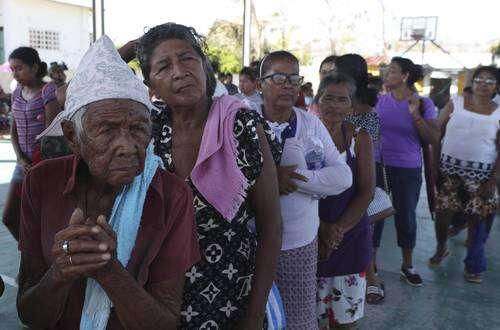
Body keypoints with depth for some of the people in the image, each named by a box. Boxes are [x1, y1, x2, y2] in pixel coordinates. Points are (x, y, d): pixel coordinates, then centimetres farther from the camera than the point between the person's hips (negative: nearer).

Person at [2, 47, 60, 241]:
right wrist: (21, 159, -4)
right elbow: (14, 130, 11)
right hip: (25, 162, 7)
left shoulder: (48, 91, -10)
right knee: (9, 218, 10)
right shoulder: (17, 92, 11)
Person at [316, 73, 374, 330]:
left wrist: (338, 229, -13)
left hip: (351, 238, 1)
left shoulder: (359, 137, 0)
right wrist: (320, 230, -16)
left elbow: (366, 192, -3)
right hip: (309, 239, -1)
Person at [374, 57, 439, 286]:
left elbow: (434, 140, -12)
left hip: (408, 170, -1)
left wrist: (415, 114, -22)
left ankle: (407, 266, 32)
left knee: (406, 217, 11)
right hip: (378, 166, 2)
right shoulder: (379, 101, 1)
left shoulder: (423, 103, -5)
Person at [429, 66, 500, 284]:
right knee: (443, 213, 4)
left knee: (477, 219, 5)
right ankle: (441, 249, 31)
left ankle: (473, 265, 23)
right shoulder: (455, 103, 2)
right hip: (449, 168, 0)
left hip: (481, 173, 0)